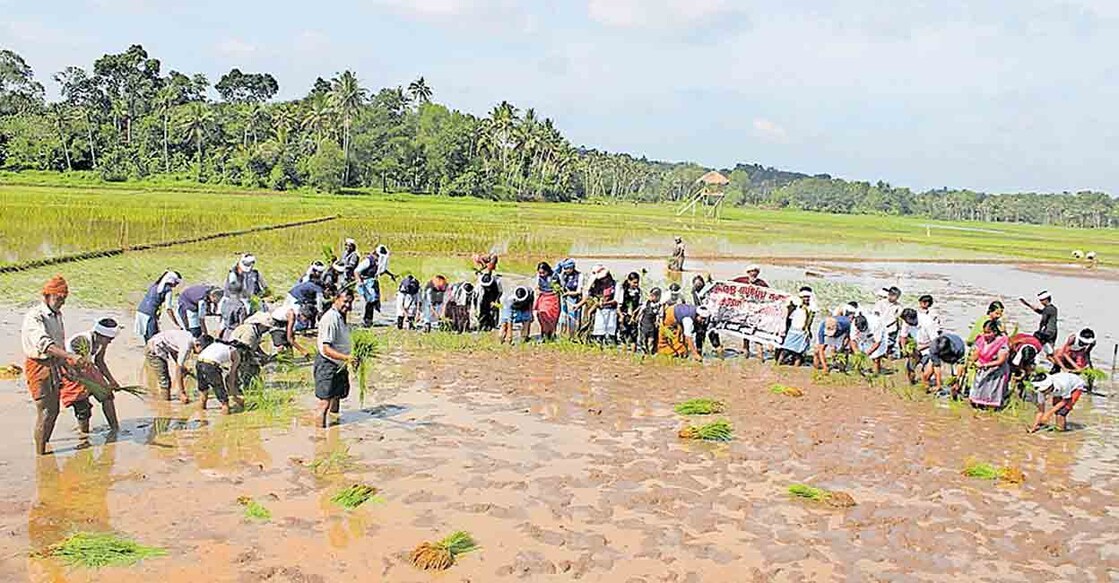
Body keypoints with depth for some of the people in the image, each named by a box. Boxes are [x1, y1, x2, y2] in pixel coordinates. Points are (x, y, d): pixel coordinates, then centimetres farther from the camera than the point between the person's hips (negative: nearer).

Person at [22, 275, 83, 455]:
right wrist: (70, 356, -46)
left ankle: (45, 443, 31)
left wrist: (66, 364, 23)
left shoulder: (58, 315, 10)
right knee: (45, 411, -8)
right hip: (38, 365, -8)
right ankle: (40, 453, -1)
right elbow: (44, 344, -35)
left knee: (54, 410, 15)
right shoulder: (34, 317, -19)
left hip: (54, 364, 8)